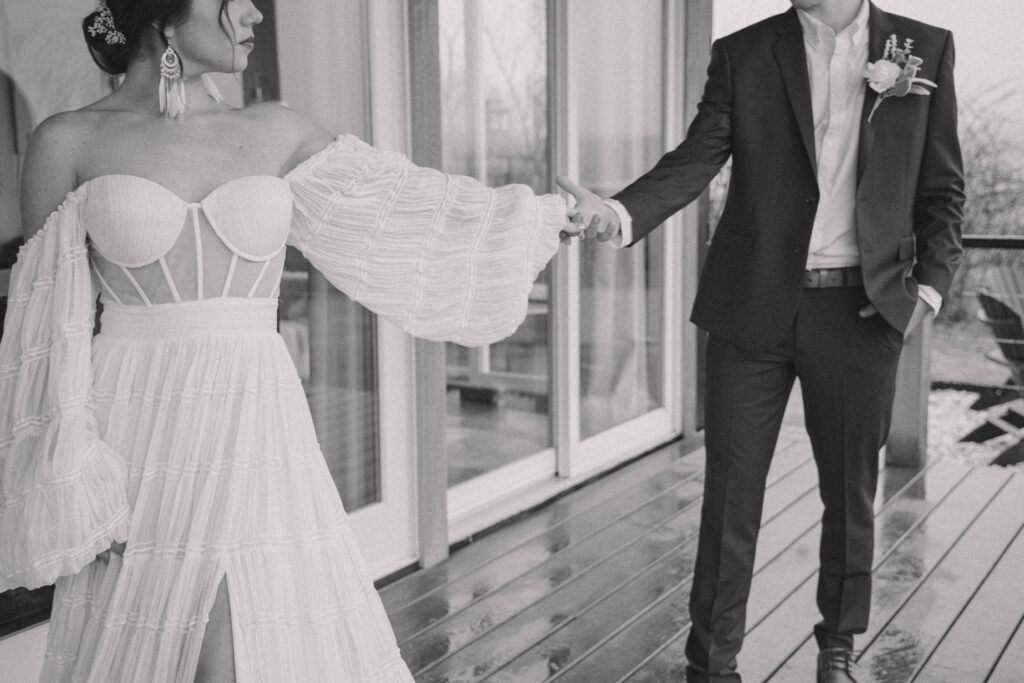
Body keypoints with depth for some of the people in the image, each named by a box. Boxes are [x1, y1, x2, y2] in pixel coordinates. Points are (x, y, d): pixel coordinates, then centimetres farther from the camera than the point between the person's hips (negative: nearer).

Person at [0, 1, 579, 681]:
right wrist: (75, 480, -5)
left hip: (255, 441, 2)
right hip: (138, 447, -2)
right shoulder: (68, 143, 1)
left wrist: (544, 215, 19)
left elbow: (402, 205, 14)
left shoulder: (273, 134, 8)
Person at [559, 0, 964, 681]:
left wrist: (930, 284, -4)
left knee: (851, 492, 12)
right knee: (731, 493, 3)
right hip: (754, 307, 0)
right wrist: (619, 212, -25)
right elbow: (695, 161, -7)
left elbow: (942, 187, 8)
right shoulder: (742, 54, 3)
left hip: (862, 311, 1)